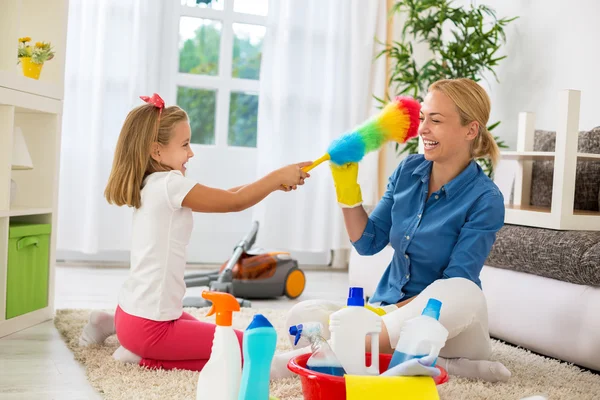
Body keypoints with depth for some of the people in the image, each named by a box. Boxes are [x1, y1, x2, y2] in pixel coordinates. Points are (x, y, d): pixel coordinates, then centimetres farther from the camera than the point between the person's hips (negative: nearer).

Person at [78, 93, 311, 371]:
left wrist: (272, 184, 4)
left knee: (204, 334, 36)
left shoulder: (150, 186, 9)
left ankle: (112, 325, 23)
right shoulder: (170, 184, -19)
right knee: (244, 348, -1)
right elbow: (234, 202, -18)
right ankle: (146, 358, -3)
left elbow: (220, 198, 10)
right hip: (150, 326, -9)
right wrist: (279, 176, -7)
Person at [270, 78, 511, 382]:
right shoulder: (408, 170, 1)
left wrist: (387, 313, -23)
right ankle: (437, 365, -26)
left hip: (446, 323, -4)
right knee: (302, 316, -20)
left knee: (463, 294, -39)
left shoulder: (485, 199, -14)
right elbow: (367, 243, 6)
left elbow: (455, 288, -18)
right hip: (389, 313, 4)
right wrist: (347, 188, -5)